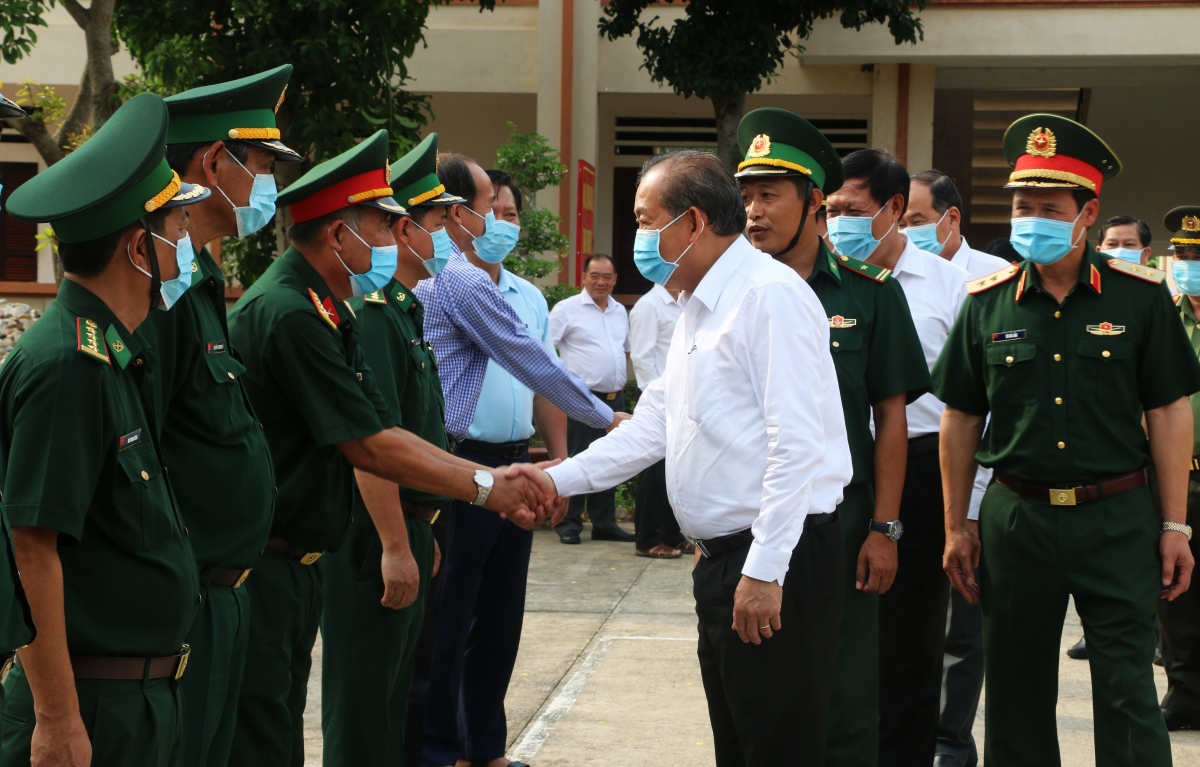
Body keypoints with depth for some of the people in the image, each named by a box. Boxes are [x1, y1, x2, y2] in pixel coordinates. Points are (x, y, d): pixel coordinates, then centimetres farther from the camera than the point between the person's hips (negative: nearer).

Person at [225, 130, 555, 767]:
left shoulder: (328, 314, 13)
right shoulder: (288, 313, -20)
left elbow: (381, 432, 11)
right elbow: (368, 447, -19)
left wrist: (497, 480, 3)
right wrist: (485, 487, -13)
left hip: (295, 565, 10)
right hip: (256, 567, -10)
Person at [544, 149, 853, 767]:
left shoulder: (770, 296, -15)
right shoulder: (696, 311, 16)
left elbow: (796, 445, -21)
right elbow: (651, 428, 21)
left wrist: (764, 573, -23)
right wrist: (556, 480, 14)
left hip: (777, 562, -10)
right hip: (721, 555, 10)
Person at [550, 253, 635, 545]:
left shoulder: (620, 311, 14)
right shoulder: (567, 308, -6)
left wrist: (621, 379, 16)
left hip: (615, 399, 6)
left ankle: (604, 523, 18)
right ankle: (569, 523, 5)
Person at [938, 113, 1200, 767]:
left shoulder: (1139, 296, -3)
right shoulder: (988, 302, 2)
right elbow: (961, 420, 8)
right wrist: (956, 527, 8)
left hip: (1116, 518, -2)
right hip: (1016, 517, 2)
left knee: (1127, 695, -1)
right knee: (1017, 695, 12)